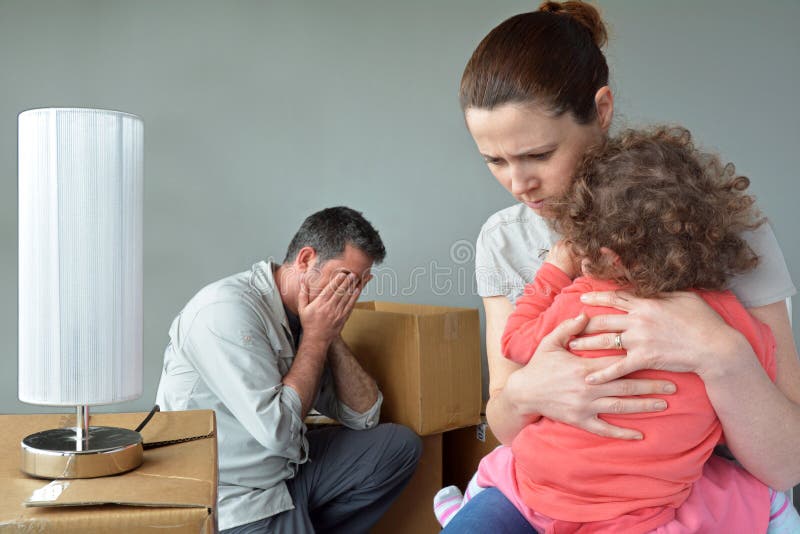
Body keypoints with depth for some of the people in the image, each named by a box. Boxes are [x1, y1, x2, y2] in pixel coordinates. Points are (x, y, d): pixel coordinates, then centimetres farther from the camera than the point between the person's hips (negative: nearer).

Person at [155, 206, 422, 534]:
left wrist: (333, 334, -7)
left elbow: (364, 417, 4)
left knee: (400, 445, 3)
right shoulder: (228, 309, -20)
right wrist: (316, 337, -16)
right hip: (236, 498, -8)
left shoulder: (301, 318, 3)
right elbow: (278, 431, -25)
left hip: (287, 465, 8)